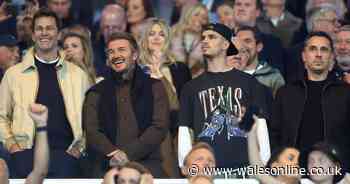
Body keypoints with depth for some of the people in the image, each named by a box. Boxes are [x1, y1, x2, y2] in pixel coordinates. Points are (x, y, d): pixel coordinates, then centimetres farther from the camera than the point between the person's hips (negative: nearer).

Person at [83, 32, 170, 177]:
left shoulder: (154, 86, 11)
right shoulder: (96, 93, 15)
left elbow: (160, 127, 0)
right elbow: (92, 131, 4)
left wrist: (128, 154, -11)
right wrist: (113, 153, -16)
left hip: (147, 165, -1)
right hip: (108, 167, 1)